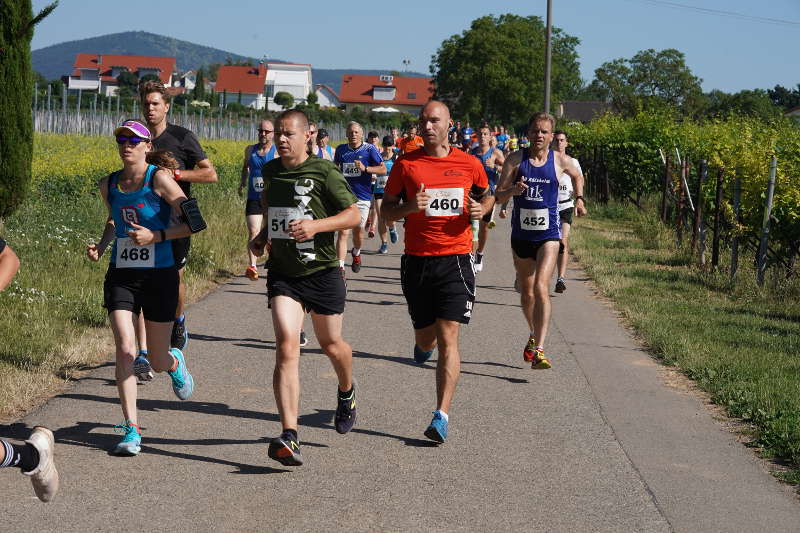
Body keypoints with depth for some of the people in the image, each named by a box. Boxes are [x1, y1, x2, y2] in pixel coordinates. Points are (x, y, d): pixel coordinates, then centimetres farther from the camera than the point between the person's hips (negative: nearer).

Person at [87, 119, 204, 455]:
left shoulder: (159, 179, -10)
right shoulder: (108, 185, 5)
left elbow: (195, 223, -11)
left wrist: (156, 236, -18)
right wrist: (101, 245, 9)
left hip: (159, 276, -3)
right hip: (120, 276, 3)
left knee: (158, 362, 8)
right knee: (125, 349, -15)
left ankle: (174, 362, 48)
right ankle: (131, 430, -10)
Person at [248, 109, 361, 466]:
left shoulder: (323, 171, -9)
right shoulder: (270, 171, 8)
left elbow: (354, 215, -9)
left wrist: (316, 225, -24)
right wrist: (262, 236, 11)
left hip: (321, 272, -3)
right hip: (282, 274, 3)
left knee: (331, 345, 14)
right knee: (286, 346, -15)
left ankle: (346, 392, 51)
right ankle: (289, 437, -24)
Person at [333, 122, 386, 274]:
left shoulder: (369, 149, -3)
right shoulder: (341, 149, 7)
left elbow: (383, 169, -7)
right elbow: (335, 167, 25)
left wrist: (365, 168, -19)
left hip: (363, 198, -1)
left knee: (358, 231, 11)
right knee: (343, 232, -11)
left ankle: (356, 253, 44)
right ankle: (340, 266, -16)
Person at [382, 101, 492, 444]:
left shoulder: (469, 164, 4)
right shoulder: (405, 165, 2)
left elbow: (486, 195, 22)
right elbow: (386, 211, 6)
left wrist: (481, 209, -1)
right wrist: (409, 207, -15)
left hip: (456, 260, -1)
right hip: (416, 261, 1)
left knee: (448, 338, -11)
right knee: (425, 338, 13)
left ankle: (442, 416, -11)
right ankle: (424, 343, 53)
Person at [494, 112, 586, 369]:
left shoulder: (560, 161, -1)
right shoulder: (516, 160, -3)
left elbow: (577, 176, 23)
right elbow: (498, 196, -5)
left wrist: (579, 198, 11)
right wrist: (513, 190, -24)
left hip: (548, 234, -2)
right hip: (521, 234, 2)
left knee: (541, 288, -19)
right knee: (526, 292, 16)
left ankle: (538, 350, -24)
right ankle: (534, 336, 41)